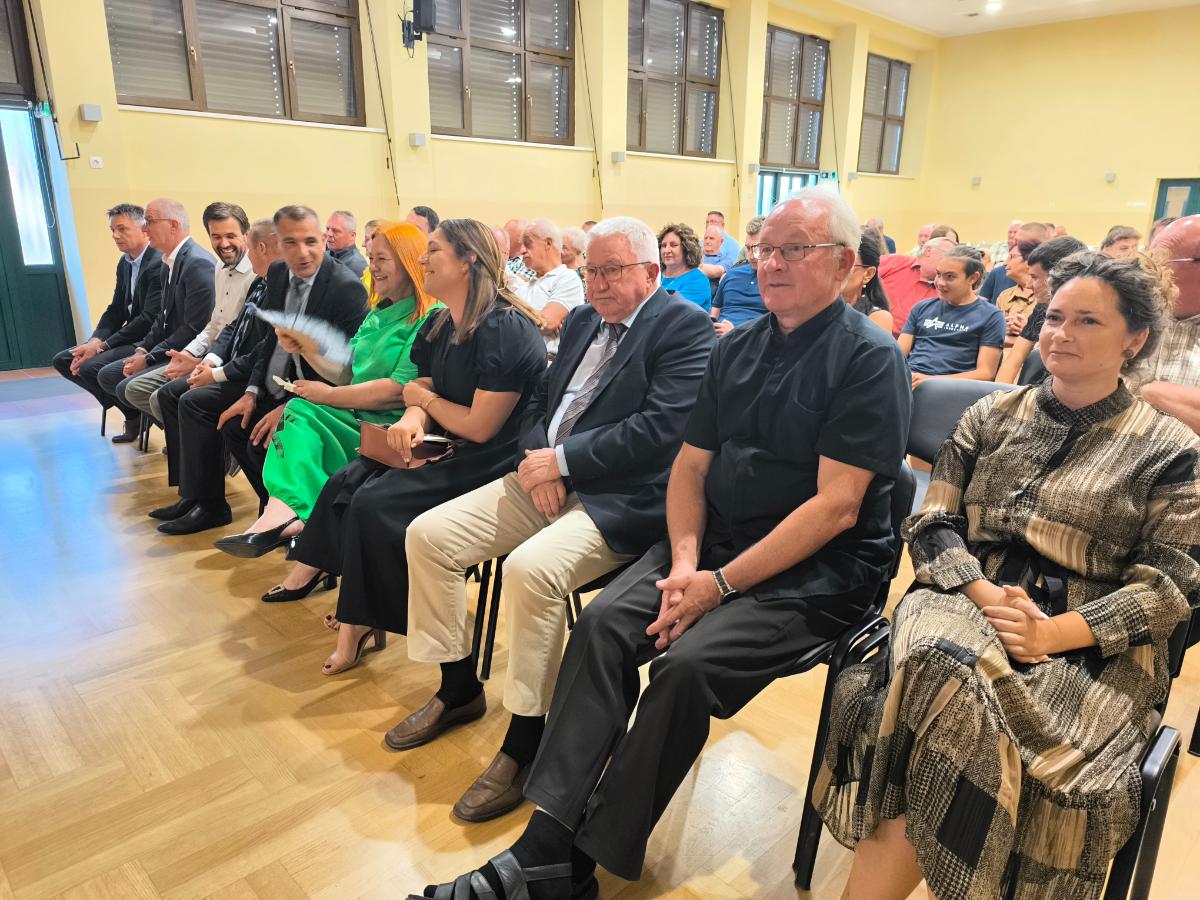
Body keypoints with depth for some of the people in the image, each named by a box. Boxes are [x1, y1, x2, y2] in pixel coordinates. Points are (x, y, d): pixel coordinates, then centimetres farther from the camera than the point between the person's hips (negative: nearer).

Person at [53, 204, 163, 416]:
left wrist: (103, 345, -17)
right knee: (63, 360, 7)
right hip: (130, 336, 10)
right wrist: (95, 341, -5)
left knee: (90, 367, -24)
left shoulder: (159, 264, -18)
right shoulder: (125, 262, 12)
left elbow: (149, 319, -22)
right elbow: (116, 310, 14)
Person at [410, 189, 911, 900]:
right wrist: (684, 562, -7)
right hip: (715, 542, 6)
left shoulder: (869, 357, -9)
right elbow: (691, 465, 10)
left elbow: (836, 507, -17)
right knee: (603, 623, -16)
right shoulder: (737, 348, 11)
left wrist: (720, 584, -18)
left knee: (686, 663, -26)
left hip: (818, 570, -5)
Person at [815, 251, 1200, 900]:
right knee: (940, 683, -32)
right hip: (967, 602, 2)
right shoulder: (991, 416, 14)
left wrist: (1054, 633, -16)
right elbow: (931, 524, 8)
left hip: (1093, 647, -1)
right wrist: (983, 594, -12)